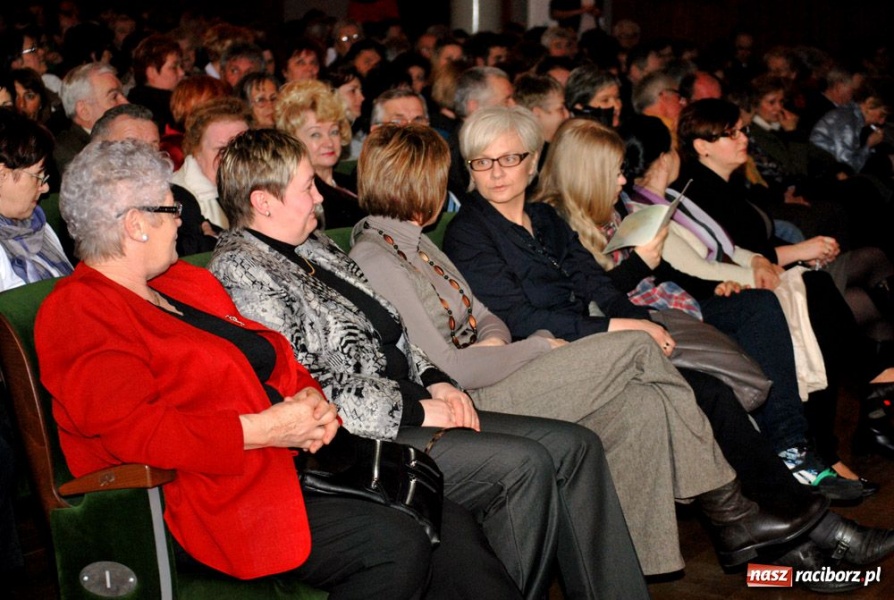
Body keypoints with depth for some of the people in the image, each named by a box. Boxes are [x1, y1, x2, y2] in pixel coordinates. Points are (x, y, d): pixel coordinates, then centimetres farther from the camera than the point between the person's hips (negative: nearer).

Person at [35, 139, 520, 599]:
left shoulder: (185, 284, 20)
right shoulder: (77, 313, -8)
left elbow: (274, 360, 25)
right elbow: (134, 429, -21)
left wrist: (311, 399, 2)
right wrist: (264, 429, -19)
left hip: (286, 462, 9)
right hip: (210, 503, -9)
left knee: (450, 525, -6)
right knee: (393, 544, -26)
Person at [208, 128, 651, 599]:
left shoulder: (312, 244, 17)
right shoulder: (240, 273, -12)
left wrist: (434, 381, 4)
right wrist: (414, 410, -15)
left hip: (405, 405, 10)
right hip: (354, 438, -10)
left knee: (574, 446, -1)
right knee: (525, 464, -24)